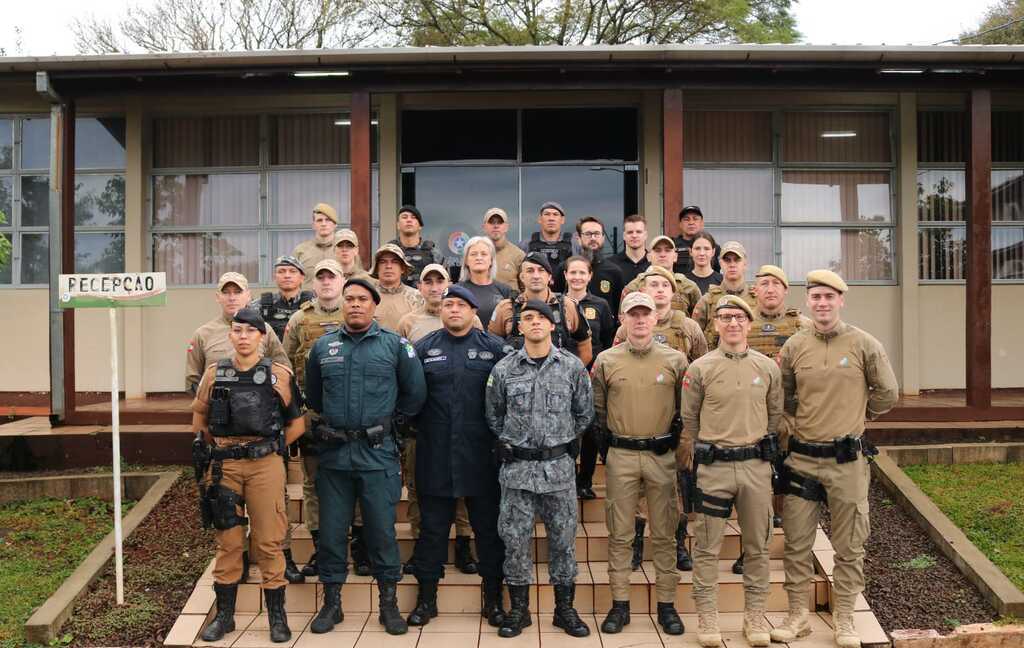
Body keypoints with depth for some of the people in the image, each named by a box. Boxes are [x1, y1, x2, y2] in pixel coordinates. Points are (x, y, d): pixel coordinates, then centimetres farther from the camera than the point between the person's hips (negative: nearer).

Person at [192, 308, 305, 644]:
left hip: (265, 465, -2)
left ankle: (277, 616, 14)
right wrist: (217, 447, 12)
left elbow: (296, 423, 7)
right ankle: (224, 615, 22)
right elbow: (199, 418, 18)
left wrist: (271, 447, 6)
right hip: (224, 466, 2)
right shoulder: (214, 374, 6)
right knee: (227, 543, 9)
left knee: (269, 543, 2)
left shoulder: (279, 375, -1)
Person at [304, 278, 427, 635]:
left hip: (378, 453, -2)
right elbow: (312, 395, 21)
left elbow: (415, 392, 5)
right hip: (333, 453, 3)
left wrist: (390, 417, 8)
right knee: (331, 530, 9)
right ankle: (331, 602, 23)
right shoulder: (323, 347, 8)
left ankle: (389, 604, 17)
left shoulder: (394, 344, 0)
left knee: (382, 529, 3)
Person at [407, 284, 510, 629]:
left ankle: (493, 597, 22)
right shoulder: (423, 348, 6)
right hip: (435, 455, 1)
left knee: (489, 527, 8)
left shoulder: (495, 348, 2)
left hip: (482, 455, -1)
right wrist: (418, 426, -1)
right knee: (432, 527, 10)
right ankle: (426, 597, 23)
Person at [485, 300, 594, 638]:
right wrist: (510, 444, 10)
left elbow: (584, 413, 9)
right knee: (515, 538, 5)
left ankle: (565, 609, 22)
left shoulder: (572, 366, -1)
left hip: (559, 465, 0)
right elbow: (493, 414, 12)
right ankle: (518, 610, 20)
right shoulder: (503, 368, -1)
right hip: (517, 467, 0)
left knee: (563, 537, 8)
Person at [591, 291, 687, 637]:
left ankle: (667, 605, 19)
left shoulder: (676, 360, 0)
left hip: (663, 456, 0)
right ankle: (619, 604, 16)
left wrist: (674, 437, 3)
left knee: (664, 534, 7)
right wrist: (607, 438, 6)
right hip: (621, 456, 0)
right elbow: (596, 407, 11)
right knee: (620, 534, 6)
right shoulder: (606, 361, 1)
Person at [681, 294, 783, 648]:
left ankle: (755, 616, 24)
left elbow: (775, 414, 13)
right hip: (713, 466, -2)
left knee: (757, 545, 11)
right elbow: (689, 419, 5)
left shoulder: (768, 367, 5)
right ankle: (707, 618, 14)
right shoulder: (700, 368, -1)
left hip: (756, 465, 2)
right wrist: (698, 455, 4)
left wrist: (762, 448, 11)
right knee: (707, 546, 3)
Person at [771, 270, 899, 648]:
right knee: (797, 542, 8)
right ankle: (797, 616, 22)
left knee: (849, 546, 9)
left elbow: (886, 393, 5)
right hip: (802, 457, 2)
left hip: (848, 460, -1)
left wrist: (856, 416, 10)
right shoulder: (794, 346, 2)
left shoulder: (864, 344, -4)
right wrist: (812, 415, 4)